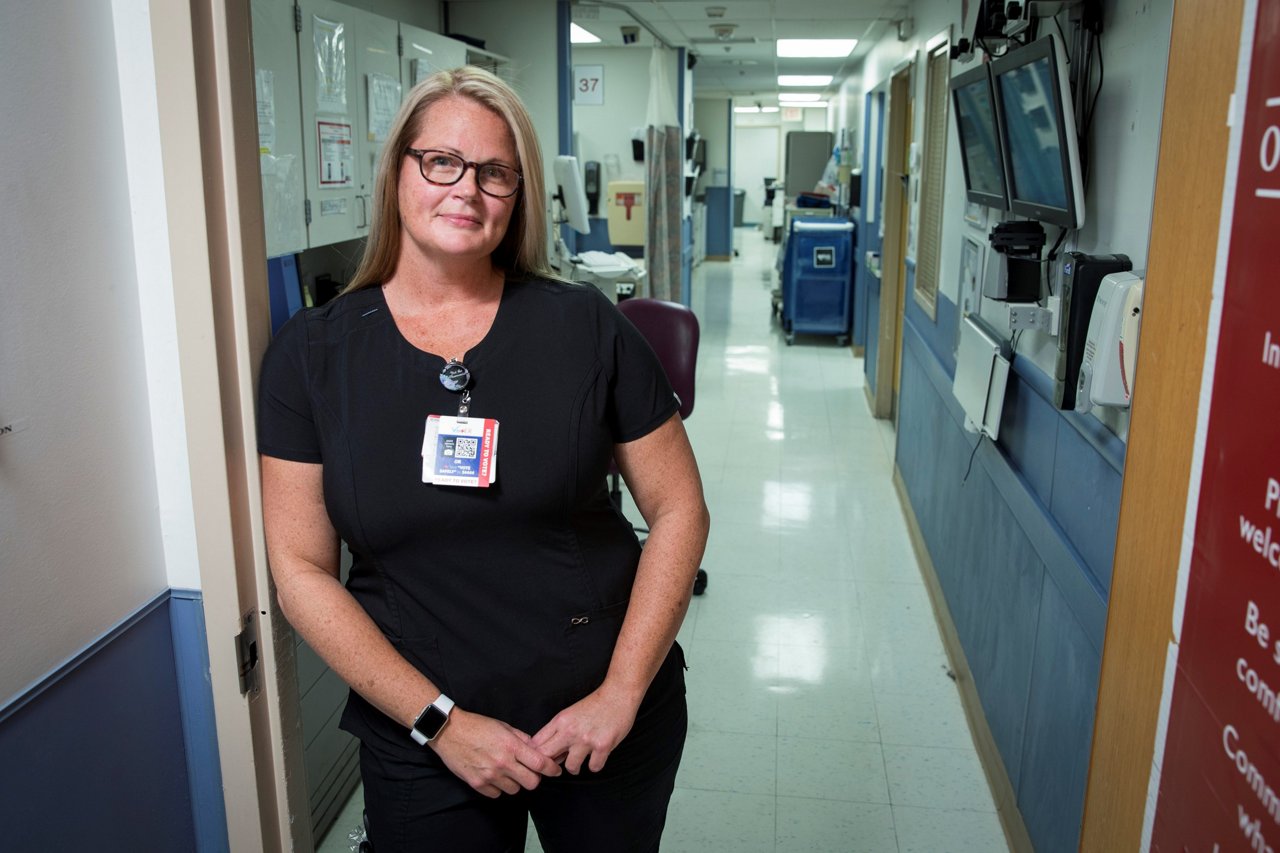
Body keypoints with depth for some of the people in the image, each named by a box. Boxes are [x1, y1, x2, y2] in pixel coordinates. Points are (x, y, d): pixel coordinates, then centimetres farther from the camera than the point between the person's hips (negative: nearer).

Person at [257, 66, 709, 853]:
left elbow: (679, 509, -4)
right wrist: (440, 721, -11)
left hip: (609, 728, 1)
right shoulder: (313, 353, -4)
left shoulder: (584, 326, -7)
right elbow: (302, 568, -5)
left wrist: (622, 694, -10)